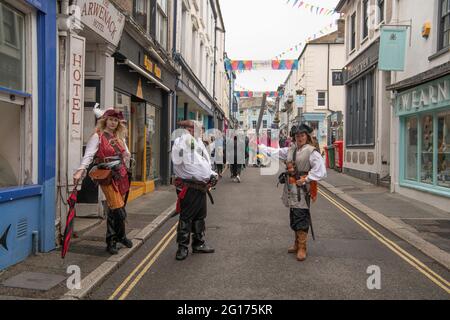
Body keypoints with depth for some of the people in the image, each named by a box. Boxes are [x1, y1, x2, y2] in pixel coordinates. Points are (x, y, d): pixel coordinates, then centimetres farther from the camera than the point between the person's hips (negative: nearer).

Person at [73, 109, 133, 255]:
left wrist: (126, 156, 6)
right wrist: (81, 170, -28)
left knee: (114, 210, 11)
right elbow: (88, 155, -15)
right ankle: (120, 237, 13)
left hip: (121, 176, 6)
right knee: (119, 210, -11)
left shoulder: (119, 137, 14)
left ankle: (111, 241, 24)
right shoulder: (97, 136, -5)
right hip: (107, 177, -6)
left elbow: (127, 154, 26)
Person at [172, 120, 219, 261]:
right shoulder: (181, 142, -11)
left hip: (201, 186, 9)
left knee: (200, 216, 17)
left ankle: (198, 244, 30)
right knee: (186, 217, -2)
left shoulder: (199, 142, 15)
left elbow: (206, 162, 24)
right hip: (188, 187, -8)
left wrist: (212, 174, 9)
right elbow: (177, 161, -27)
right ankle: (183, 247, 9)